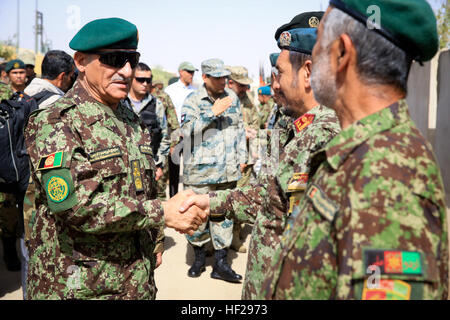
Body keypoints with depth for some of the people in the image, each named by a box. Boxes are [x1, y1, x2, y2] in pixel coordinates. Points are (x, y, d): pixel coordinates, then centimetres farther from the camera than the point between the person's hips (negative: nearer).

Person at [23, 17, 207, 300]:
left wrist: (153, 242, 17)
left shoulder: (130, 120, 9)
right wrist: (163, 212, -23)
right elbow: (74, 206, -26)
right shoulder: (55, 123, -15)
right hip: (78, 288, -6)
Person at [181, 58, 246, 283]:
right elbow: (187, 129, -15)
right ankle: (199, 256, 24)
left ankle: (220, 262, 15)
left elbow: (240, 129, 19)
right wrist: (213, 112, -17)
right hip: (200, 170, -3)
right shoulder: (193, 100, -1)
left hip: (228, 170, 4)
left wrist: (241, 157, 15)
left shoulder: (232, 97, 12)